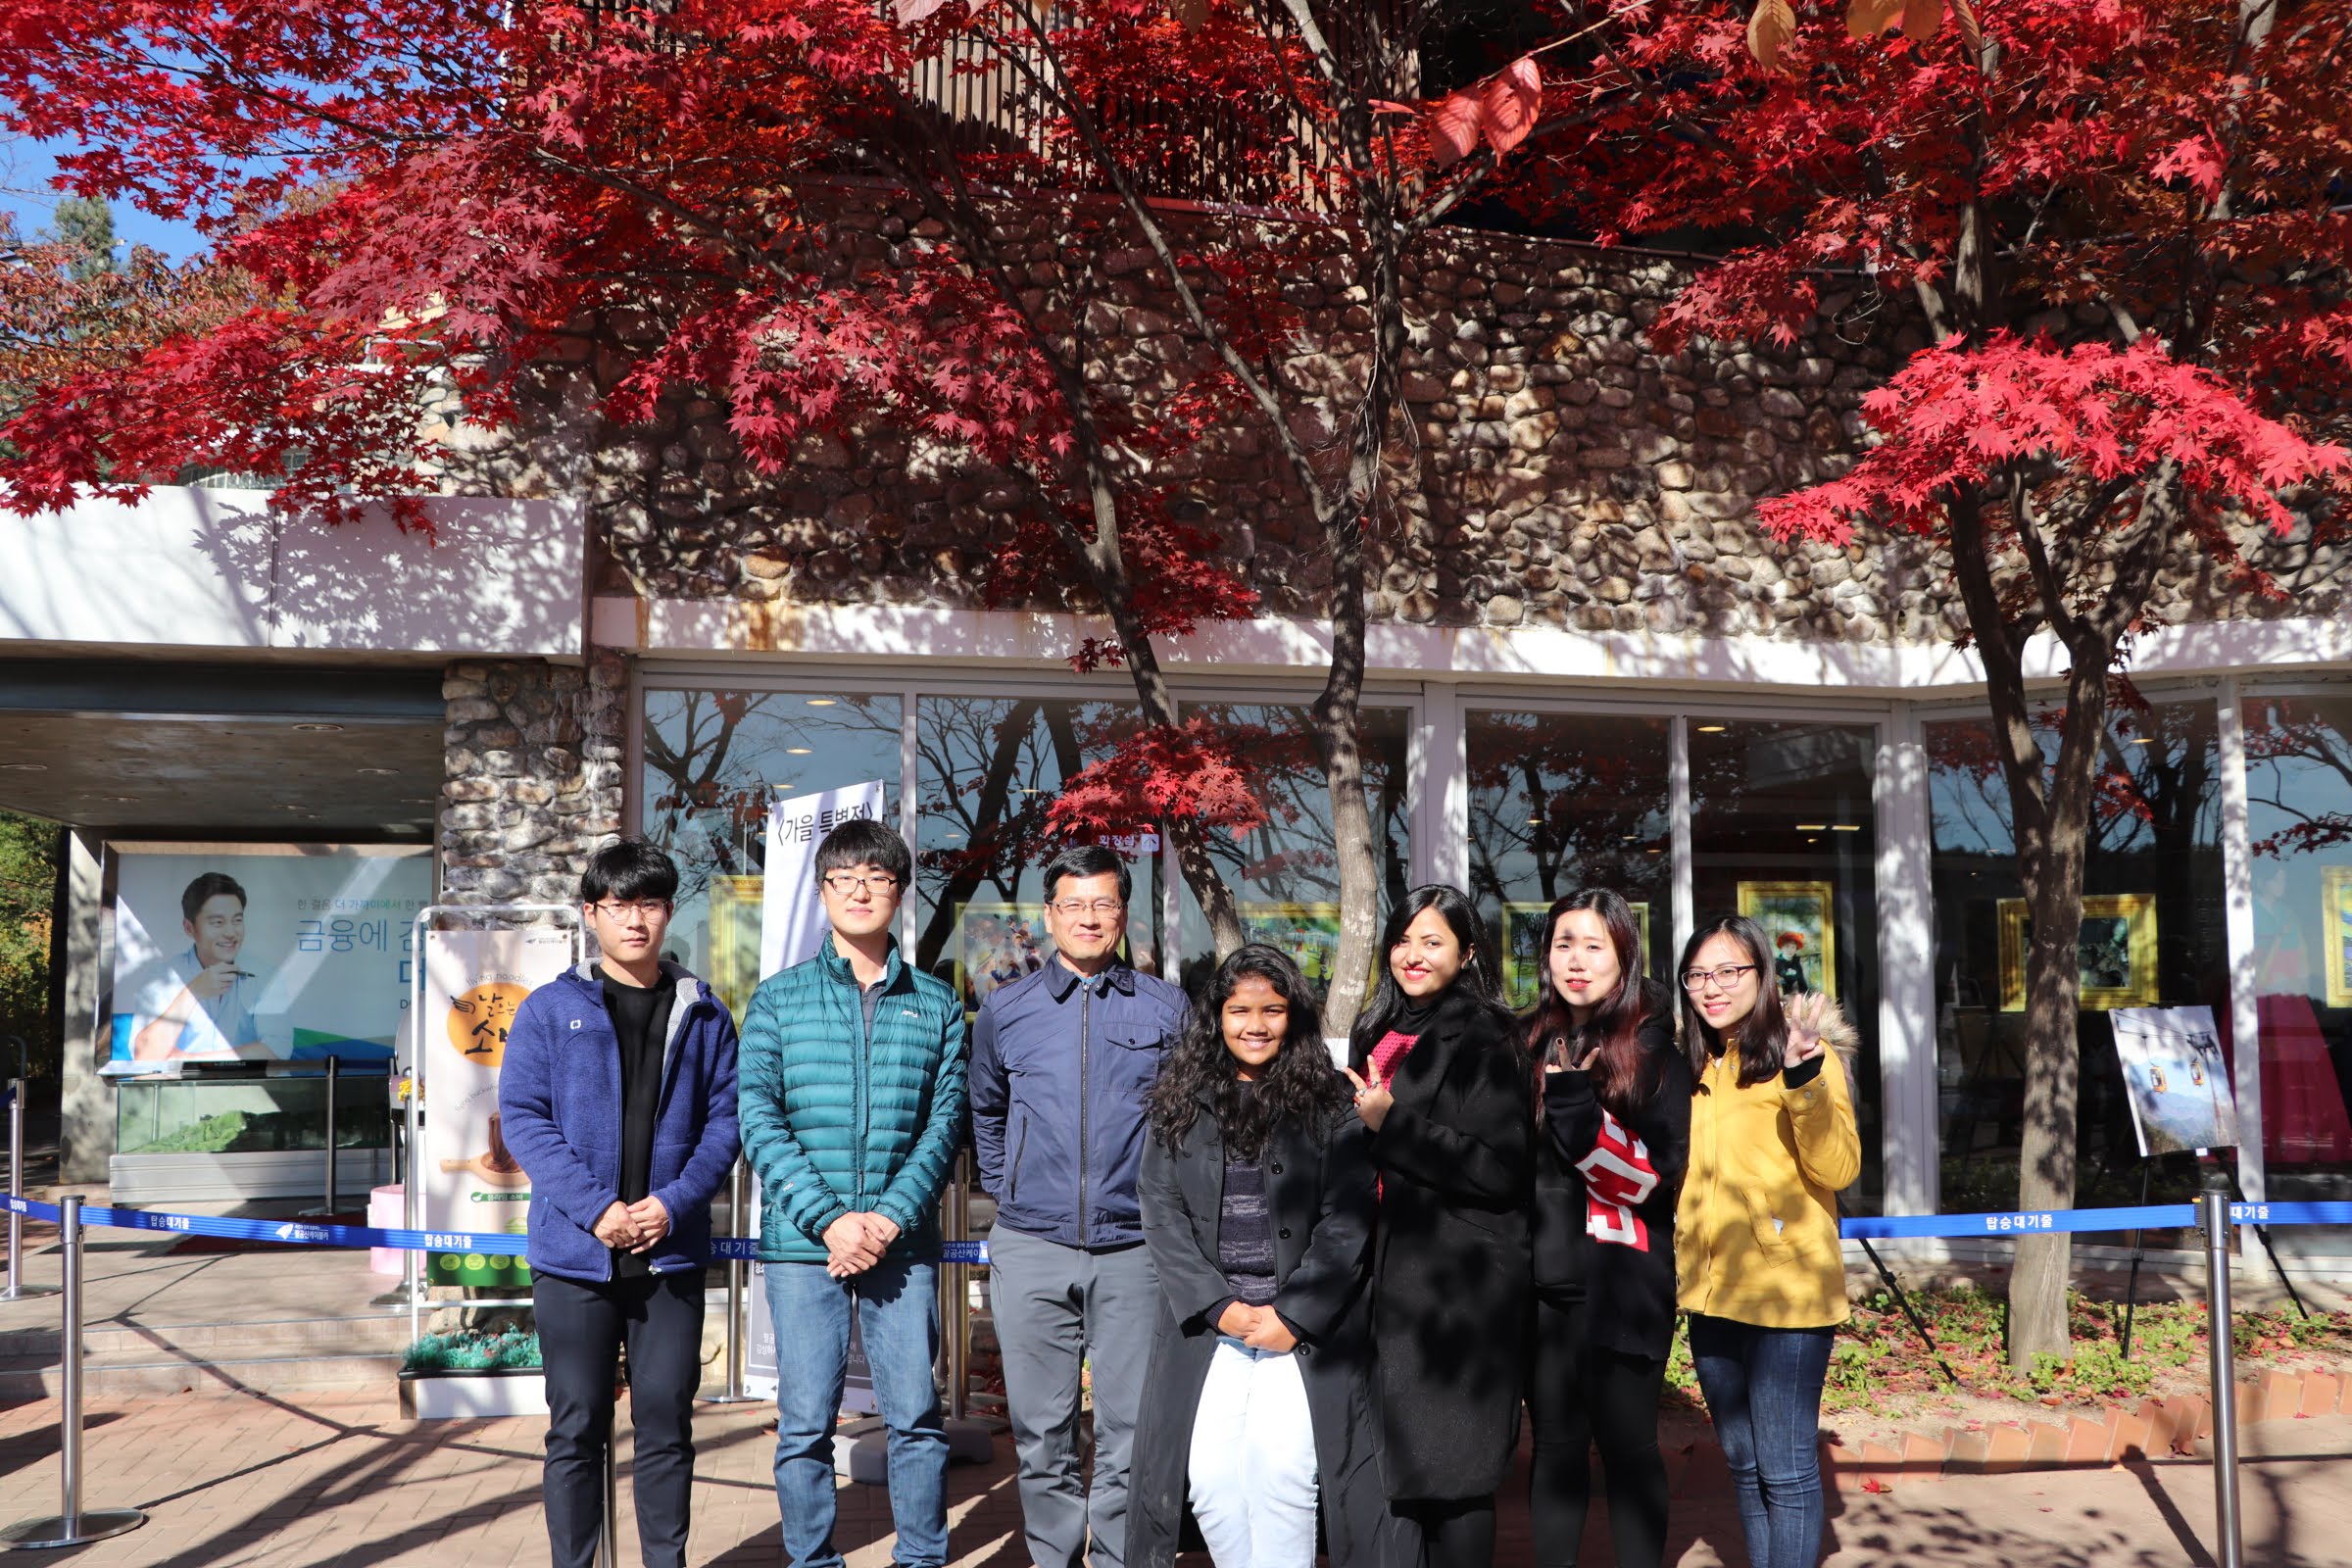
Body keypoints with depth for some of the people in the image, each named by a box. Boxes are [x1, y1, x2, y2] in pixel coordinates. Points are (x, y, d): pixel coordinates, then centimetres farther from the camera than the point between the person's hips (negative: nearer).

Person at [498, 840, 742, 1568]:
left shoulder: (703, 1014, 7)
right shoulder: (549, 1010, 2)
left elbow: (724, 1120, 4)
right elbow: (522, 1117, -4)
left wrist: (674, 1202, -12)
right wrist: (594, 1207, -15)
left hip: (672, 1255, 1)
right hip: (574, 1255, -1)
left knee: (667, 1426, 8)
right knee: (576, 1428, 6)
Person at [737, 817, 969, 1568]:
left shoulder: (937, 1005, 9)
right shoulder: (779, 998, 6)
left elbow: (946, 1122, 3)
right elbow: (759, 1119, -3)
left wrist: (890, 1218, -11)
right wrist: (829, 1219, -13)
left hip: (903, 1244, 1)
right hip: (802, 1243, -1)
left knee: (917, 1415, 3)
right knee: (805, 1423, 2)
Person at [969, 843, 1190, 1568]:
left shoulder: (1166, 1007, 4)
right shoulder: (1005, 1009, 7)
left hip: (1136, 1249, -1)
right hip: (1032, 1249, 1)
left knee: (1131, 1433, 2)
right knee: (1043, 1434, 8)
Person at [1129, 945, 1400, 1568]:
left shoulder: (1329, 1106, 4)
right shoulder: (1181, 1105, 10)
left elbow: (1346, 1223, -1)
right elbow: (1161, 1214, 4)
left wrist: (1292, 1316, -9)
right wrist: (1219, 1307, -7)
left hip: (1305, 1325, -2)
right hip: (1209, 1324, 2)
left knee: (1280, 1463, -19)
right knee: (1209, 1475, -11)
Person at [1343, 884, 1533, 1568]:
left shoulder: (1482, 1041, -9)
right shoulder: (1376, 1035, 14)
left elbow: (1500, 1169, -18)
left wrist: (1391, 1124, -17)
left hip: (1462, 1286, -7)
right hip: (1391, 1279, 7)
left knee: (1450, 1470, -3)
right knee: (1403, 1463, 12)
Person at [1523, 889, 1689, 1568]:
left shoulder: (1654, 1048, -5)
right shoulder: (1531, 1040, 9)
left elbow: (1657, 1176, -14)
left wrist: (1575, 1107, -22)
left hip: (1622, 1281, -4)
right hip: (1540, 1278, 4)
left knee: (1626, 1443, 1)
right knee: (1554, 1441, 11)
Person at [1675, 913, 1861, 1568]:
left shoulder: (1801, 1050, -7)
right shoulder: (1692, 1065, 11)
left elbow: (1838, 1168, -19)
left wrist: (1804, 1078, -31)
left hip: (1785, 1288, -7)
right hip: (1712, 1291, 7)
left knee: (1784, 1467, -3)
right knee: (1742, 1462, 16)